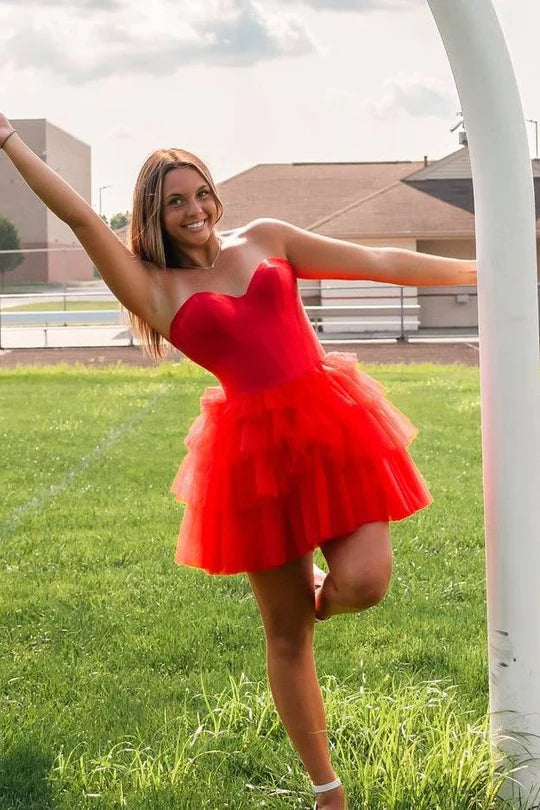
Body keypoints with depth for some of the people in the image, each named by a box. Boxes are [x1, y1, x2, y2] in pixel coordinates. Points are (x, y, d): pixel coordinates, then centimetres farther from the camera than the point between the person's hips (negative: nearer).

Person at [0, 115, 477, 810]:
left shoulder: (265, 239, 10)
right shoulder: (154, 288, 4)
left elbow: (379, 263, 12)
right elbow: (80, 217, -5)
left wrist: (478, 269, 14)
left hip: (332, 421, 1)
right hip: (256, 448, -1)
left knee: (363, 584, -17)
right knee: (286, 634, 6)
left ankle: (315, 590, 23)